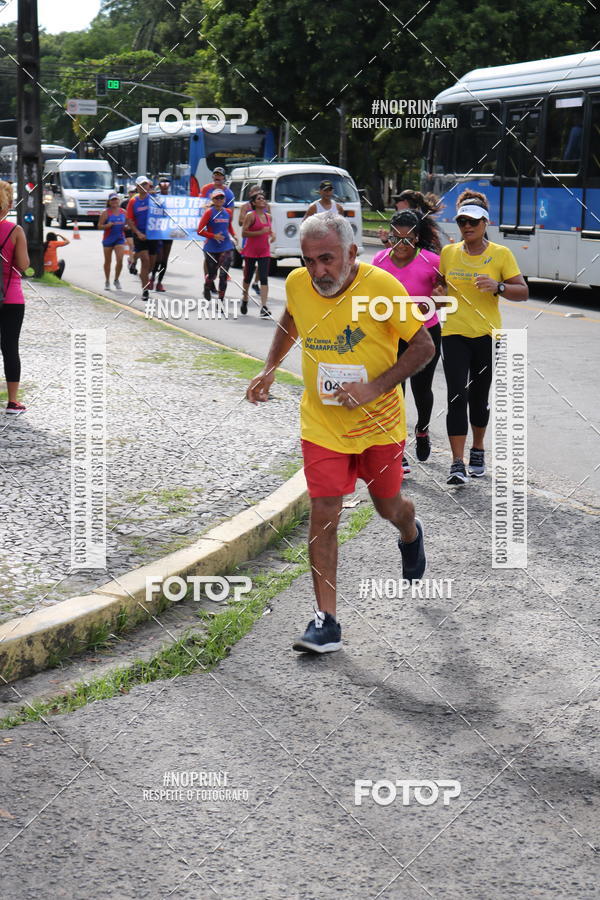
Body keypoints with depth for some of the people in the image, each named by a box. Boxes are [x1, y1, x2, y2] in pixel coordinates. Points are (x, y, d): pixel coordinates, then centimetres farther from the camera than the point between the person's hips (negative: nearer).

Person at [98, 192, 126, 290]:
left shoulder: (123, 212, 4)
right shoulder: (105, 212, -5)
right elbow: (99, 225, -6)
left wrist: (126, 227, -4)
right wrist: (107, 226, -24)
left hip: (120, 239, 2)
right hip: (108, 239, -2)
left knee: (120, 260, -11)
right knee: (107, 261, 9)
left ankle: (116, 280, 10)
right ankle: (107, 281, 24)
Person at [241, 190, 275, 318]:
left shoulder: (268, 217, 10)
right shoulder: (251, 216, -8)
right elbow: (244, 233, -15)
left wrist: (272, 234, 5)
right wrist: (261, 232, -22)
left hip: (264, 252, 4)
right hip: (251, 251, -4)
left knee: (264, 278, -8)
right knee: (248, 277, 11)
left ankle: (264, 307, -14)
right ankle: (244, 300, 35)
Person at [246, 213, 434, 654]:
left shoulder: (382, 286, -20)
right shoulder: (297, 284, -8)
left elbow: (424, 347, -12)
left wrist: (374, 388, -22)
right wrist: (271, 368, 7)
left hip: (379, 420, -2)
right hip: (322, 422, 2)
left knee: (387, 505, 16)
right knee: (323, 514, -7)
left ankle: (411, 534, 54)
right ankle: (326, 620, -1)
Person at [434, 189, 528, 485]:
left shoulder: (501, 254, -3)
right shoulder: (448, 253, 5)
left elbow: (523, 292, -5)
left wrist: (498, 287, -23)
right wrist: (439, 294, -2)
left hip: (487, 335, -1)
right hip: (454, 334, 1)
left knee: (479, 397, 12)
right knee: (457, 397, -10)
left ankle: (478, 449, 35)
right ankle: (457, 463, -10)